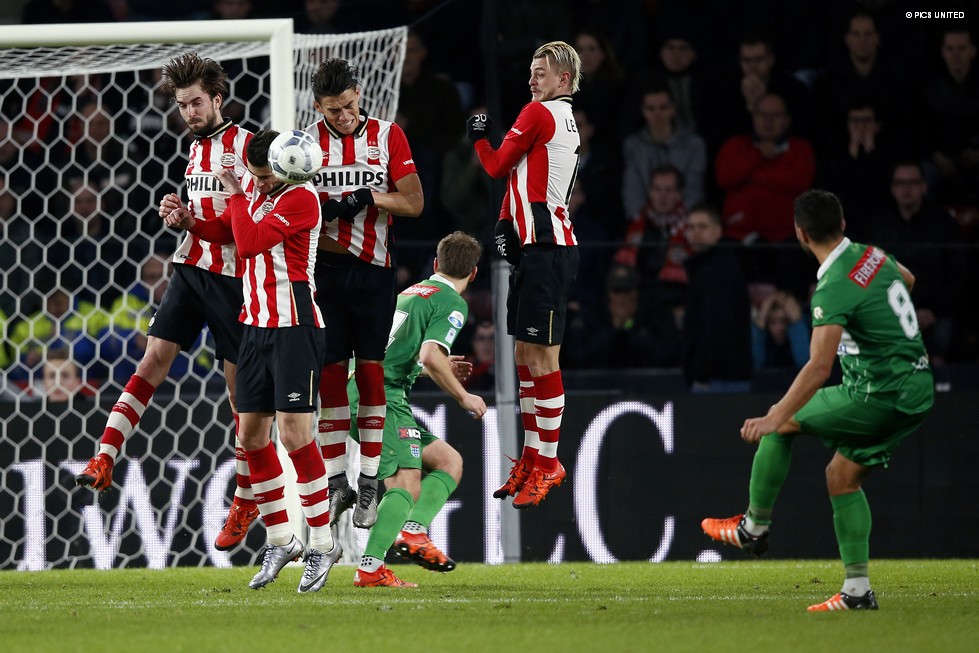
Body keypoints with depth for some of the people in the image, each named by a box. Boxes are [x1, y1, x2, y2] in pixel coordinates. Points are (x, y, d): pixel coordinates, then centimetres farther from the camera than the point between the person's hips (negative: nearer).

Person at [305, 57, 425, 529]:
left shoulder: (388, 136, 2)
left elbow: (414, 203, 0)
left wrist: (371, 198, -16)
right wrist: (321, 209, -16)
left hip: (373, 270, -1)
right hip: (323, 270, 1)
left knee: (372, 372, -1)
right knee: (328, 373, 0)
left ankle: (369, 484, 5)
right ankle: (336, 482, 8)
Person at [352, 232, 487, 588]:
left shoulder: (409, 293, 24)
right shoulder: (451, 303, -4)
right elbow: (430, 356, -19)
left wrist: (443, 369, 38)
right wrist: (464, 397, -6)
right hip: (383, 397, -9)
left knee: (448, 461, 12)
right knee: (407, 484, -18)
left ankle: (413, 531, -5)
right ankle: (369, 568, -28)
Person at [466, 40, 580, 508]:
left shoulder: (538, 113, -9)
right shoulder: (567, 123, 19)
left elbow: (498, 168, -1)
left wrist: (478, 137, 15)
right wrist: (505, 224, 13)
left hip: (546, 250, -10)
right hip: (534, 245, 10)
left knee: (541, 357, -8)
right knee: (525, 355, 13)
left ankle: (548, 464, -6)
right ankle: (532, 456, 18)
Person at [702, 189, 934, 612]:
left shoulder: (833, 288, -21)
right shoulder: (872, 256, 5)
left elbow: (819, 367, -31)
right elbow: (906, 280, 31)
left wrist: (776, 418, -35)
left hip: (881, 395, -9)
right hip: (918, 388, 9)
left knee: (780, 423, 3)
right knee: (843, 475, 15)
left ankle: (754, 527, 13)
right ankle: (857, 591, 10)